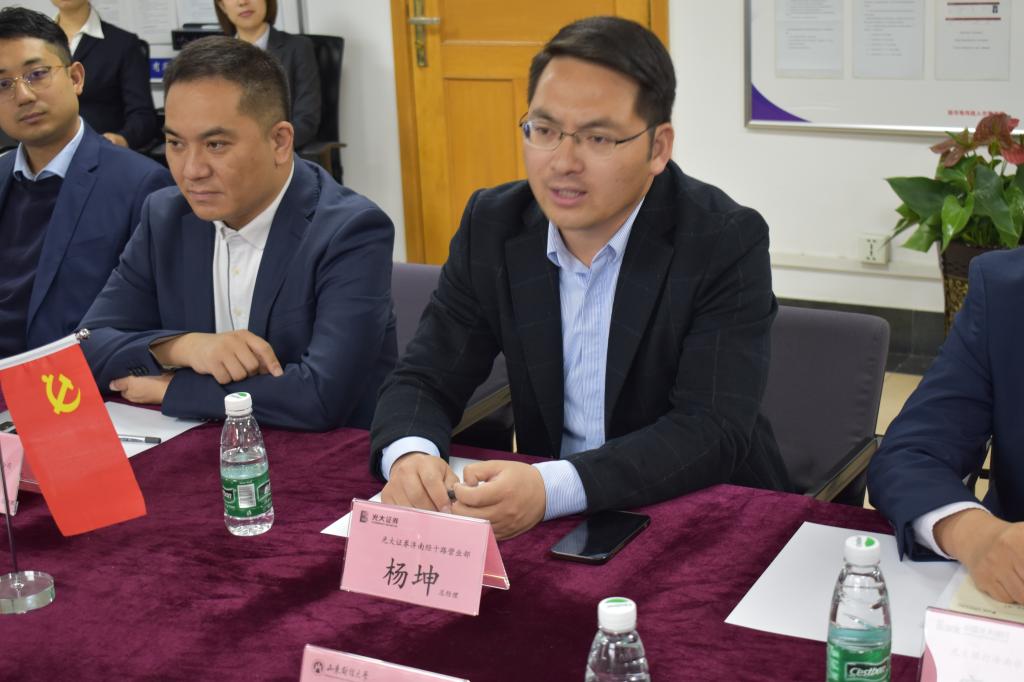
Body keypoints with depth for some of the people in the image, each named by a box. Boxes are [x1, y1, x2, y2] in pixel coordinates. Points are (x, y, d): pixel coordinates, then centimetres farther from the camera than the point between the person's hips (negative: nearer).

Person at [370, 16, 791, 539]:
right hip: (543, 516, 3)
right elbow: (425, 379, -1)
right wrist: (409, 456, -26)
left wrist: (552, 488, -37)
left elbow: (713, 429, -23)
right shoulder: (492, 226, -3)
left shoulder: (727, 242, -15)